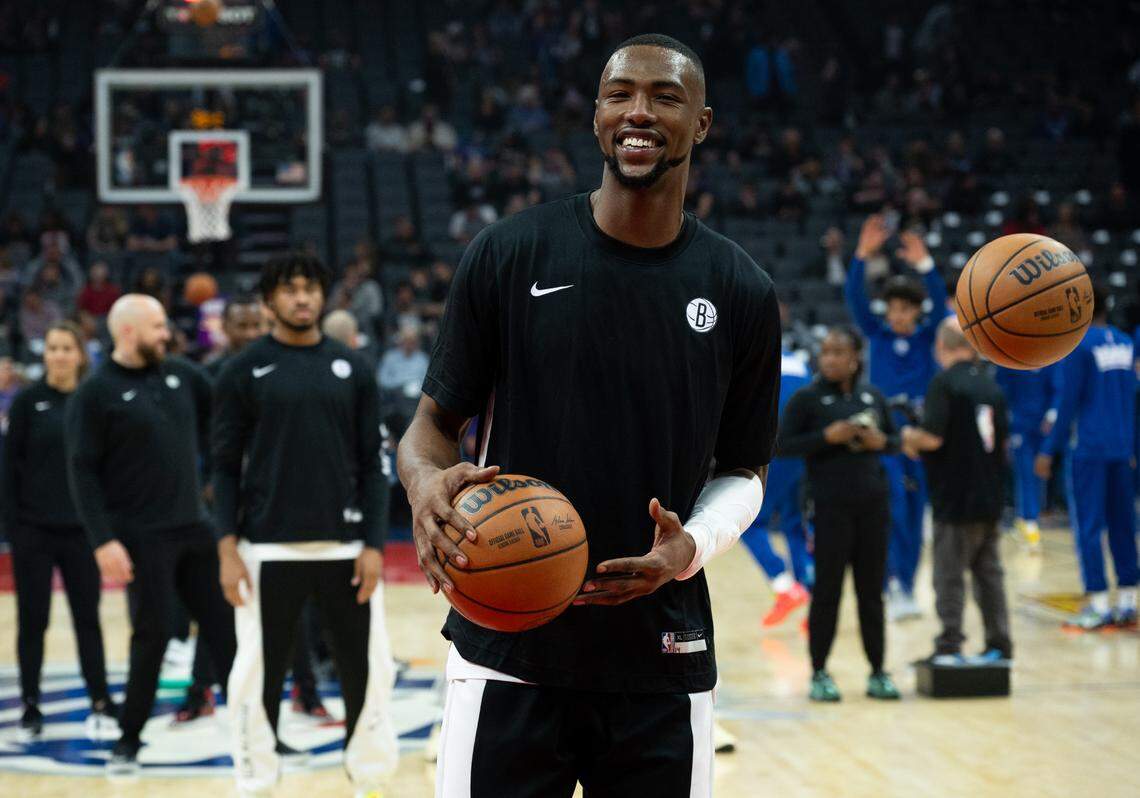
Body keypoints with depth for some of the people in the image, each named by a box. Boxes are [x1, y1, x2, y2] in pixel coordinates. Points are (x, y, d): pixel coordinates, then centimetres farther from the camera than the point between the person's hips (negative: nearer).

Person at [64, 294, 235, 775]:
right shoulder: (95, 394, -8)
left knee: (225, 627, 5)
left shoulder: (181, 375, 7)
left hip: (194, 528, 5)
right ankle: (129, 743, 11)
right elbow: (83, 473, -11)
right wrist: (103, 541, -18)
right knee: (152, 635, -3)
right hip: (142, 537, -5)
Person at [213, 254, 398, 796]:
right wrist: (227, 548, -7)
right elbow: (226, 466, 1)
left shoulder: (352, 369, 7)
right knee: (260, 676, 3)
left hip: (344, 547, 2)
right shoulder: (243, 371, 2)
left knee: (366, 670, 5)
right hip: (270, 549, -2)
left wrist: (374, 544, -3)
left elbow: (371, 464, 6)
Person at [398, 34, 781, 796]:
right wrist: (427, 484, -20)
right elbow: (435, 422, 4)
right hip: (508, 652, -1)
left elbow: (745, 468, 11)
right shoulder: (509, 253, -2)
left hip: (661, 660, 2)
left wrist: (692, 546, -11)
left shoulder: (742, 291, 2)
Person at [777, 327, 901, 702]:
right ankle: (819, 674, 8)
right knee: (827, 590, 0)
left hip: (873, 504, 4)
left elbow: (895, 439, 18)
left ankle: (877, 672, 15)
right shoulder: (806, 398, -2)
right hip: (831, 506, -4)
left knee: (871, 590, 8)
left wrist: (881, 442, -5)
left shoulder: (872, 396, 10)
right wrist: (827, 437, -18)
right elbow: (783, 445, -6)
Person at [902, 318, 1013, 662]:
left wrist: (909, 437, -2)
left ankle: (950, 646, -2)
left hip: (955, 497, -7)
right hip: (991, 498, 7)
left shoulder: (944, 383, -13)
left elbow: (933, 437, -21)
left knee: (949, 575, -2)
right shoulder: (992, 387, 9)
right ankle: (999, 644, 16)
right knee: (989, 572, 13)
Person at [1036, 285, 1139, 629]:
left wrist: (1050, 450, -6)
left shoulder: (1077, 344, -9)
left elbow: (1069, 401, -11)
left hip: (1087, 449, -6)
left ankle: (1098, 605, -4)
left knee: (1088, 525, -2)